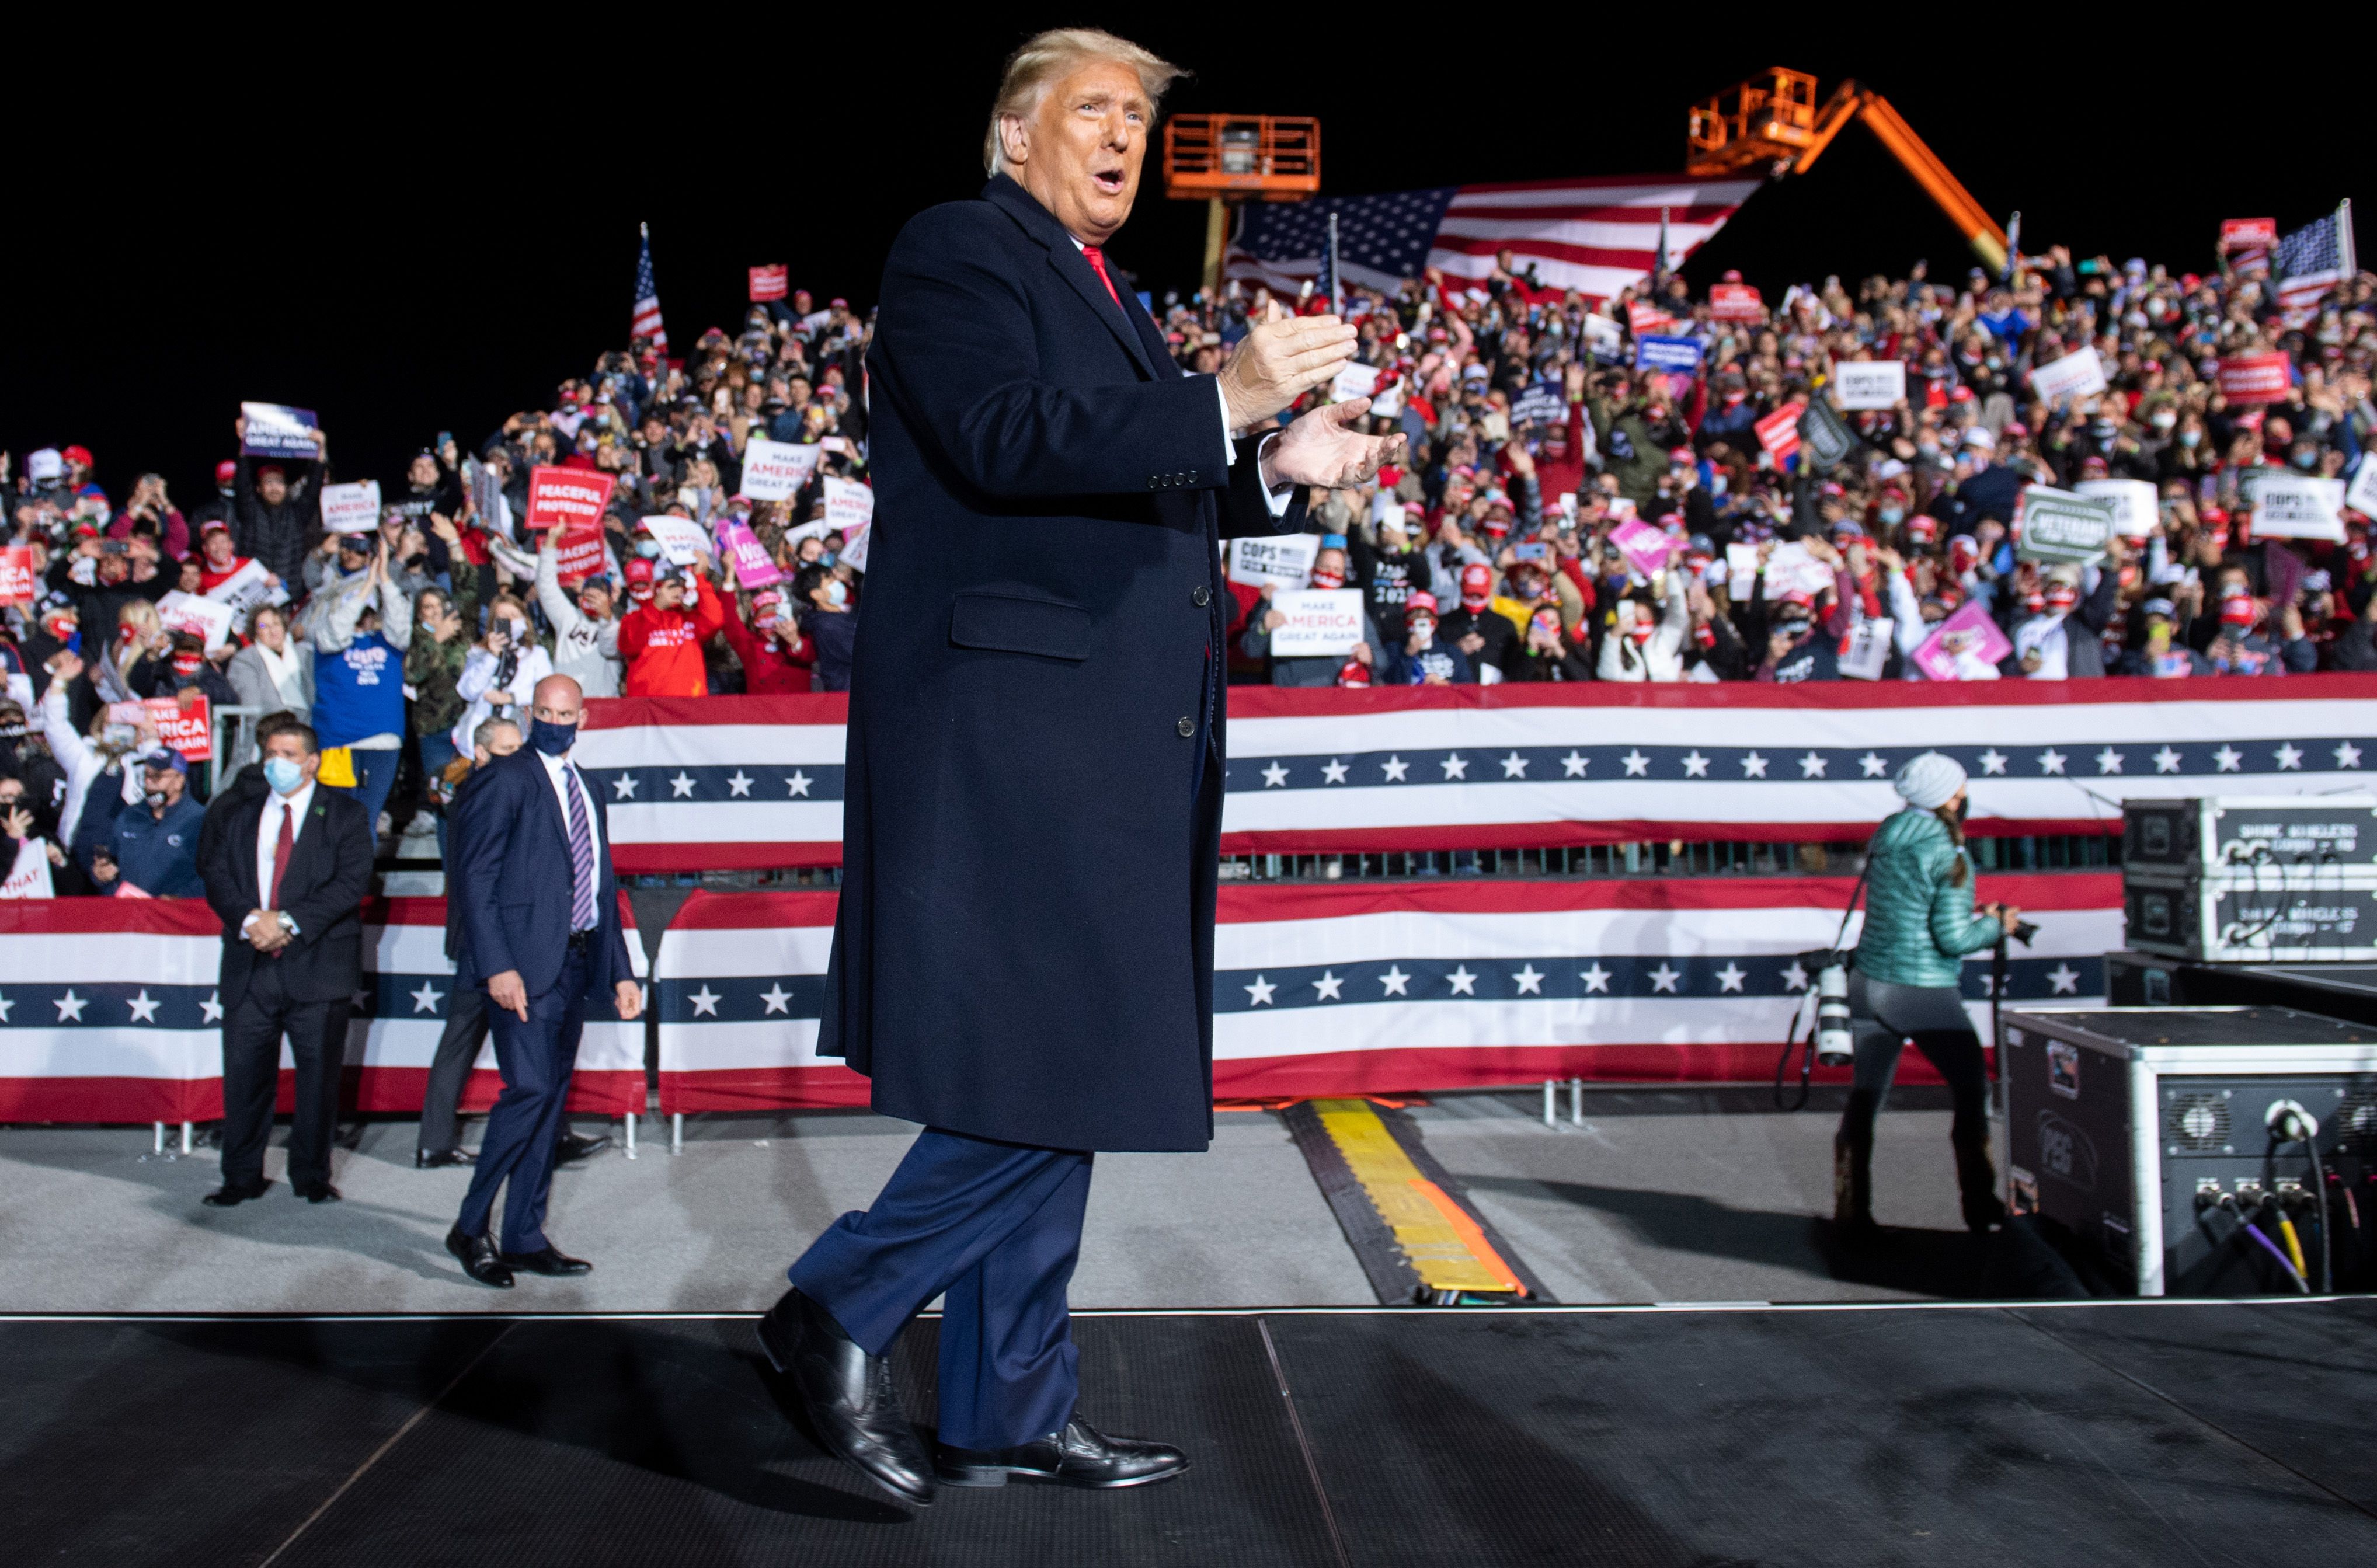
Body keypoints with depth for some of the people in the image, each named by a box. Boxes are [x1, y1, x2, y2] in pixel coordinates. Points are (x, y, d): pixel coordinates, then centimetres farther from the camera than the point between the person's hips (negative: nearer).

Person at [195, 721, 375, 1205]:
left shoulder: (345, 815, 3)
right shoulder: (241, 815, 15)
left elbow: (351, 882, -8)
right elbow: (218, 877, 7)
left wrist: (290, 922, -17)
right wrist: (249, 919, -13)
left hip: (318, 965, -3)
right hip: (250, 967, 3)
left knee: (319, 1075, 3)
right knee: (243, 1073, 3)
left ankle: (312, 1176, 15)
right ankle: (242, 1178, 14)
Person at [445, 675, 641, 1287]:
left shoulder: (587, 792, 18)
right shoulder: (504, 779, -3)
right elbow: (474, 879, -10)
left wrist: (621, 971, 15)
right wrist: (497, 966, -19)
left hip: (575, 963, 7)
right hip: (524, 963, -7)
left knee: (552, 1098, 8)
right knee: (530, 1089, -14)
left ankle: (525, 1238, 15)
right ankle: (471, 1226, 1)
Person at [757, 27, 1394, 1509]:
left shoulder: (1110, 301, 25)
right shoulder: (956, 249, -2)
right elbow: (1003, 442, -19)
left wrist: (1275, 469, 10)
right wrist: (1223, 398, -22)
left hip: (1105, 747, 10)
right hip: (1011, 730, -10)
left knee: (1063, 1083, 11)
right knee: (1049, 1072, -12)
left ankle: (1012, 1404, 20)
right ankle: (842, 1311, 4)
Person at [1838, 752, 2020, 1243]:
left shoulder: (1886, 837, 7)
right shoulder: (1948, 853, -13)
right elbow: (1953, 938, -16)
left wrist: (1978, 917, 18)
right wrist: (1996, 927, 2)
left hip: (1869, 982, 6)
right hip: (1925, 994, -6)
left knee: (1865, 1097, 8)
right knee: (1973, 1091, 13)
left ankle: (1851, 1215, 5)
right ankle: (1981, 1207, 20)